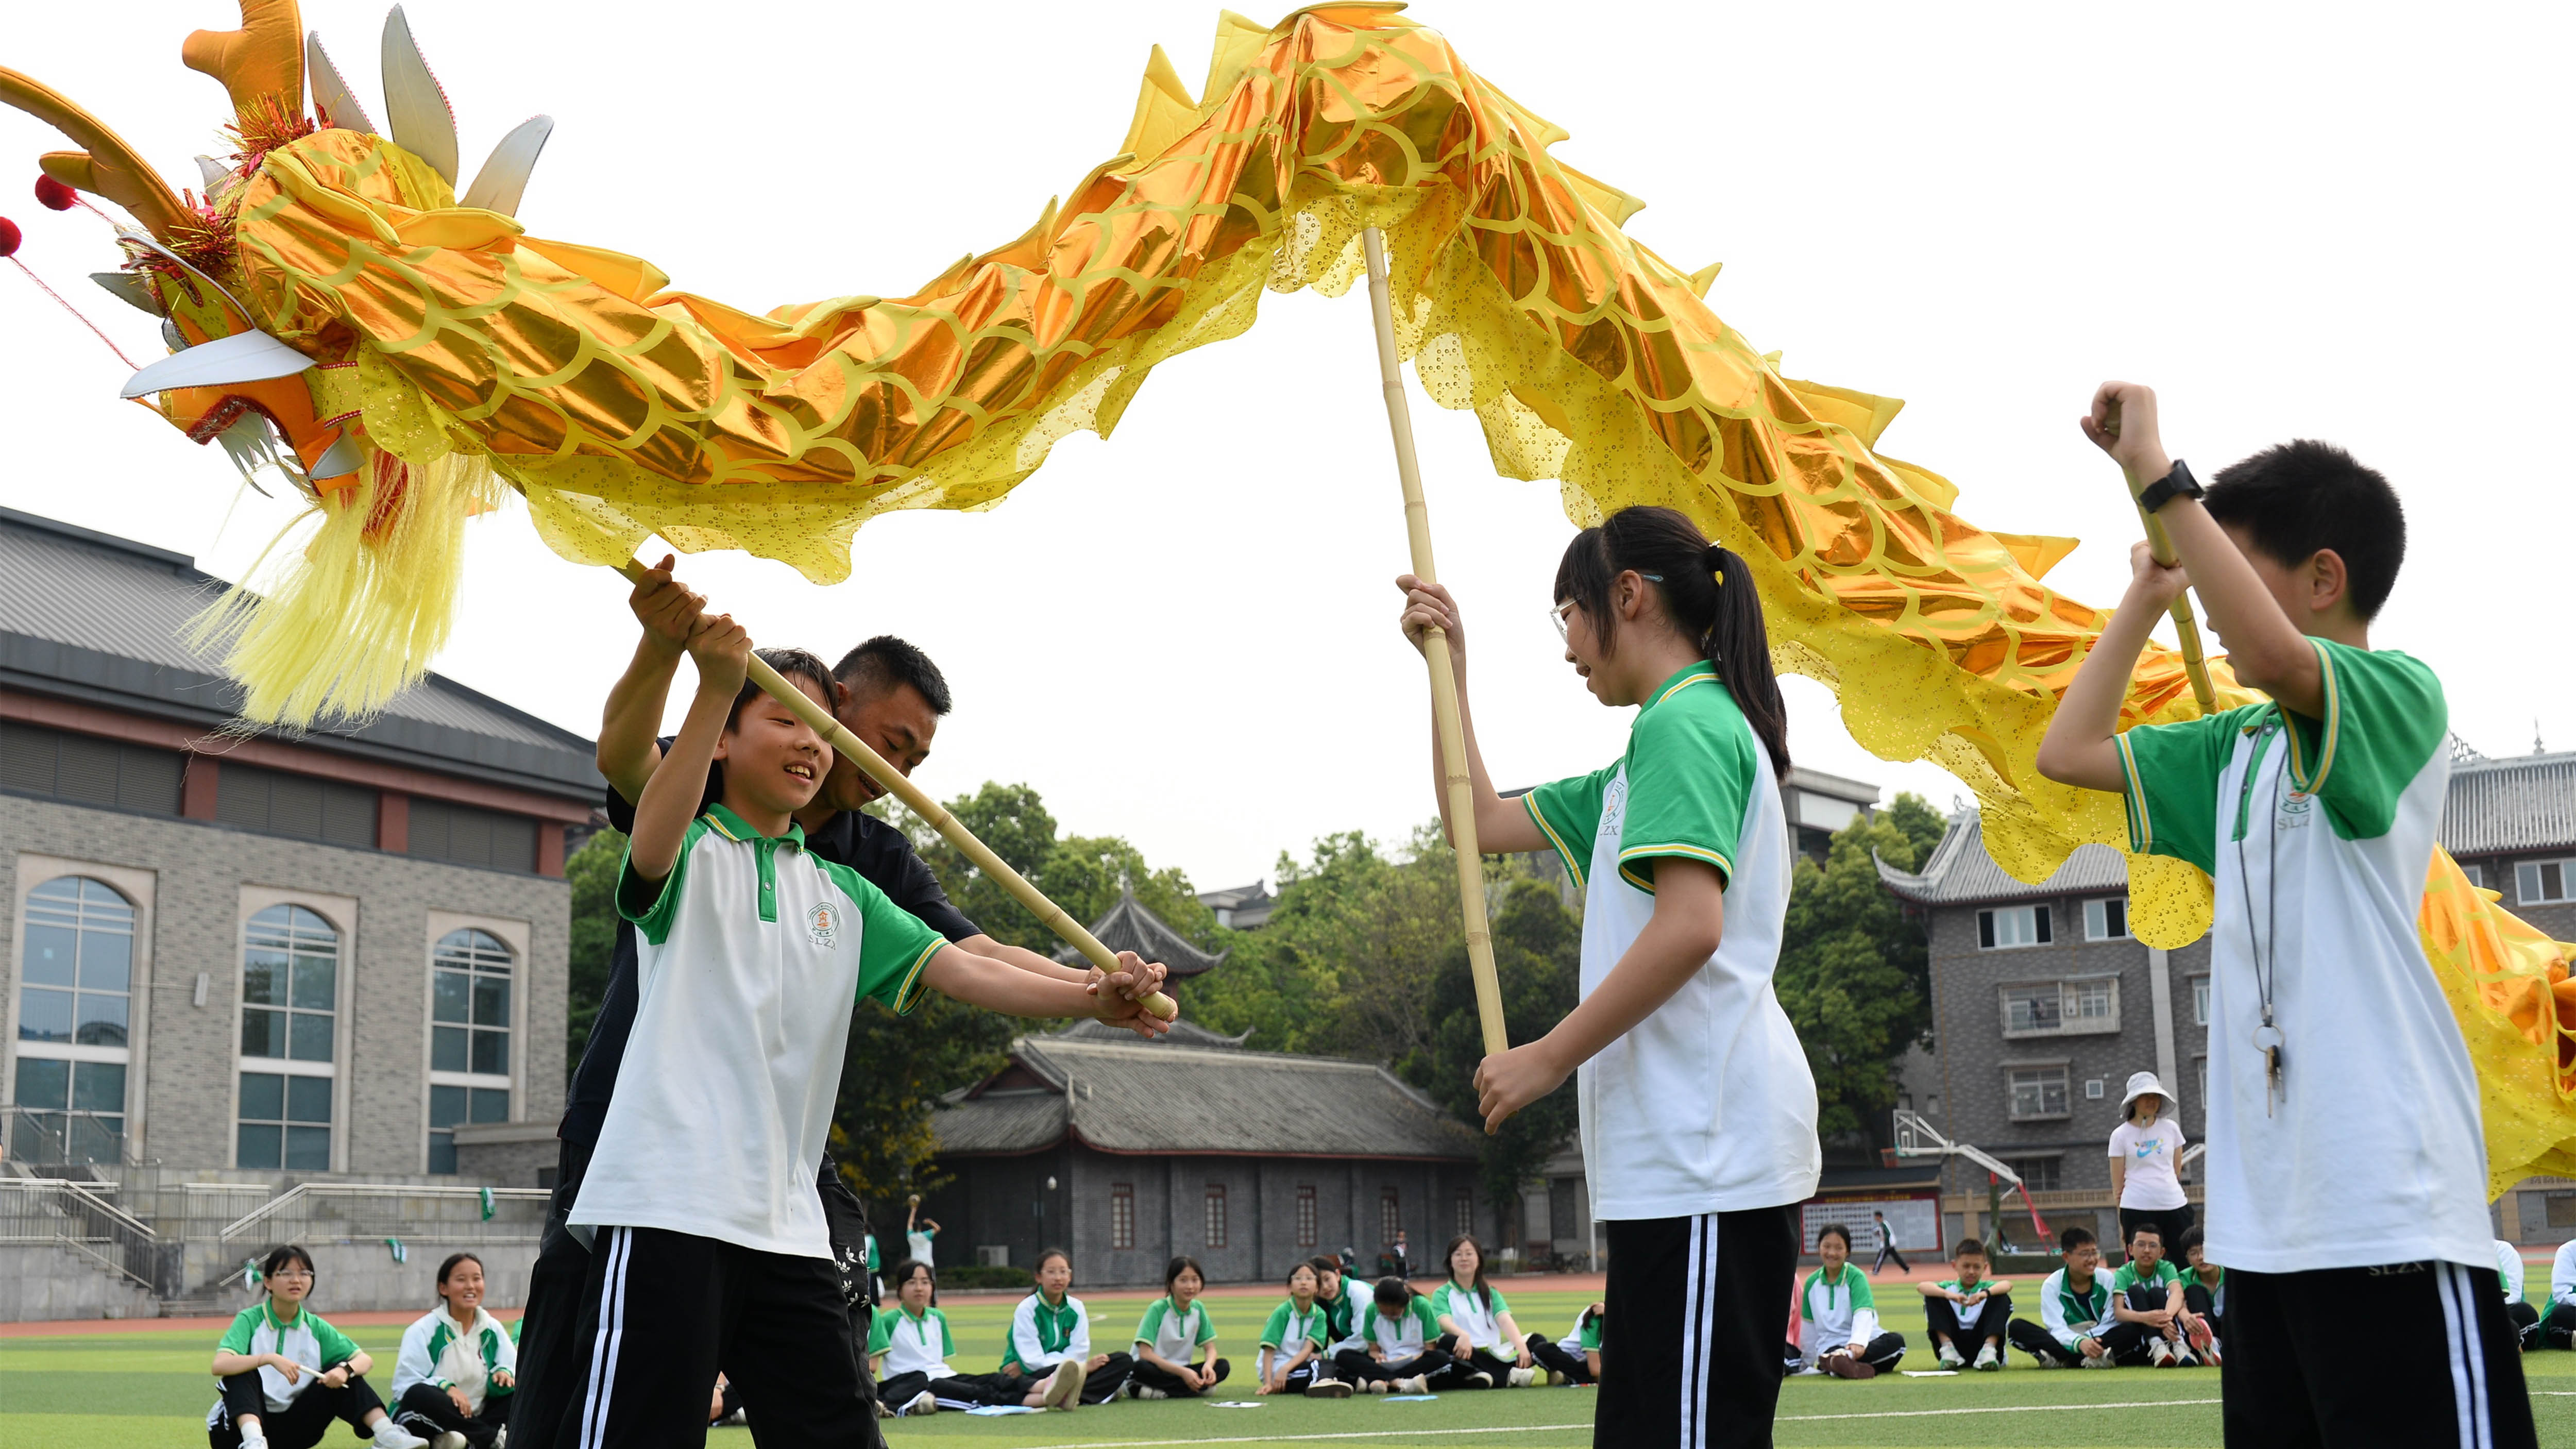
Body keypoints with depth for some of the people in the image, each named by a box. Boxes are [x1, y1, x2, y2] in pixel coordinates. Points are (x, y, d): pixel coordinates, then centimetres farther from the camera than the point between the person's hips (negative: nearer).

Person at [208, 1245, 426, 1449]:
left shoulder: (316, 1327, 3)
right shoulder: (250, 1320, -9)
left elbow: (365, 1360, 1)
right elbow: (219, 1365, -26)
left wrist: (346, 1370, -22)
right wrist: (269, 1359, -39)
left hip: (292, 1431, 4)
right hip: (244, 1425, -4)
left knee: (345, 1374, -10)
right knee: (241, 1373, -30)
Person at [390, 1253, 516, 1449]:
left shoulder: (493, 1329, 5)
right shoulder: (423, 1330, -7)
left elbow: (517, 1370, 5)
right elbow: (404, 1385, -16)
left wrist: (505, 1373, -19)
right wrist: (445, 1387, -32)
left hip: (471, 1422, 5)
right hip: (423, 1426, -4)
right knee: (420, 1395, -36)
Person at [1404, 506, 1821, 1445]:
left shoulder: (1685, 724, -8)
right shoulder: (1662, 747, 24)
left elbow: (1690, 926, -21)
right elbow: (1482, 821, 29)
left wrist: (1549, 1057, -15)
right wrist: (1449, 669, 25)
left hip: (1708, 1151, -10)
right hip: (1673, 1161, 10)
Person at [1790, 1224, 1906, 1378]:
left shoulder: (1856, 1277, -4)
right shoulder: (1812, 1282, 8)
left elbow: (1863, 1314, -19)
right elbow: (1809, 1325, 18)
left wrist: (1858, 1342, -37)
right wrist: (1809, 1362, 21)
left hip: (1865, 1344, -1)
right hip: (1830, 1346, 1)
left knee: (1896, 1341, -34)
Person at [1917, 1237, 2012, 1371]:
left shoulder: (1986, 1287, 10)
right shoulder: (1950, 1287, 11)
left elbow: (2008, 1285, -15)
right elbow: (1921, 1286, -12)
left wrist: (1986, 1293, -37)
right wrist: (1947, 1294, -32)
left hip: (1980, 1343, 0)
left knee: (2002, 1298, -12)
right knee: (1932, 1297, -9)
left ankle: (1989, 1350, -26)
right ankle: (1947, 1349, -20)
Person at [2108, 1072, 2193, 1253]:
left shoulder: (2171, 1128, 8)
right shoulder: (2121, 1135, 1)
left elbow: (2177, 1171, 17)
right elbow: (2117, 1185, 3)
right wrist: (2121, 1223, 3)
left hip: (2175, 1206, 2)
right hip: (2137, 1210, -2)